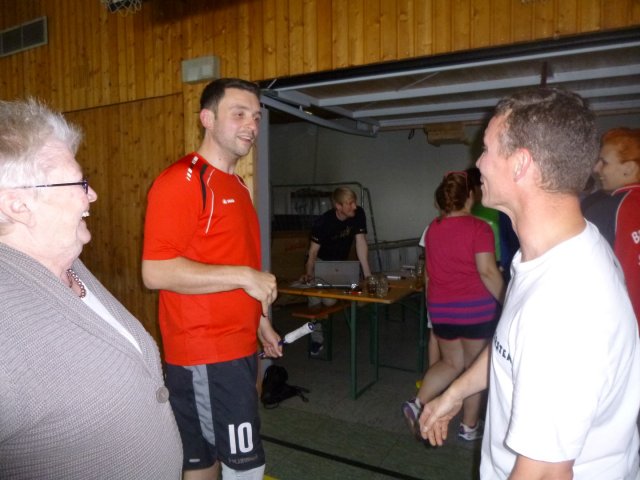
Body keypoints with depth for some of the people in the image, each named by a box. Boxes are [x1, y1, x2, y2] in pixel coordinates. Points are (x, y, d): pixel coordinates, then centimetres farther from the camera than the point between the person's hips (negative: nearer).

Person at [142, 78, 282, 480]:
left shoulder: (237, 185, 15)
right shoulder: (181, 180, -14)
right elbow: (156, 271, -23)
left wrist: (261, 323, 19)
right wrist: (244, 276, -21)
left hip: (237, 346, 8)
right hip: (205, 353, -8)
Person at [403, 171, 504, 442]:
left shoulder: (432, 229, 6)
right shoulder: (478, 228, -12)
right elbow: (487, 271, -19)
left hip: (440, 308, 5)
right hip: (476, 307, -5)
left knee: (451, 362, 20)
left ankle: (417, 403, 7)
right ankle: (469, 426, 24)